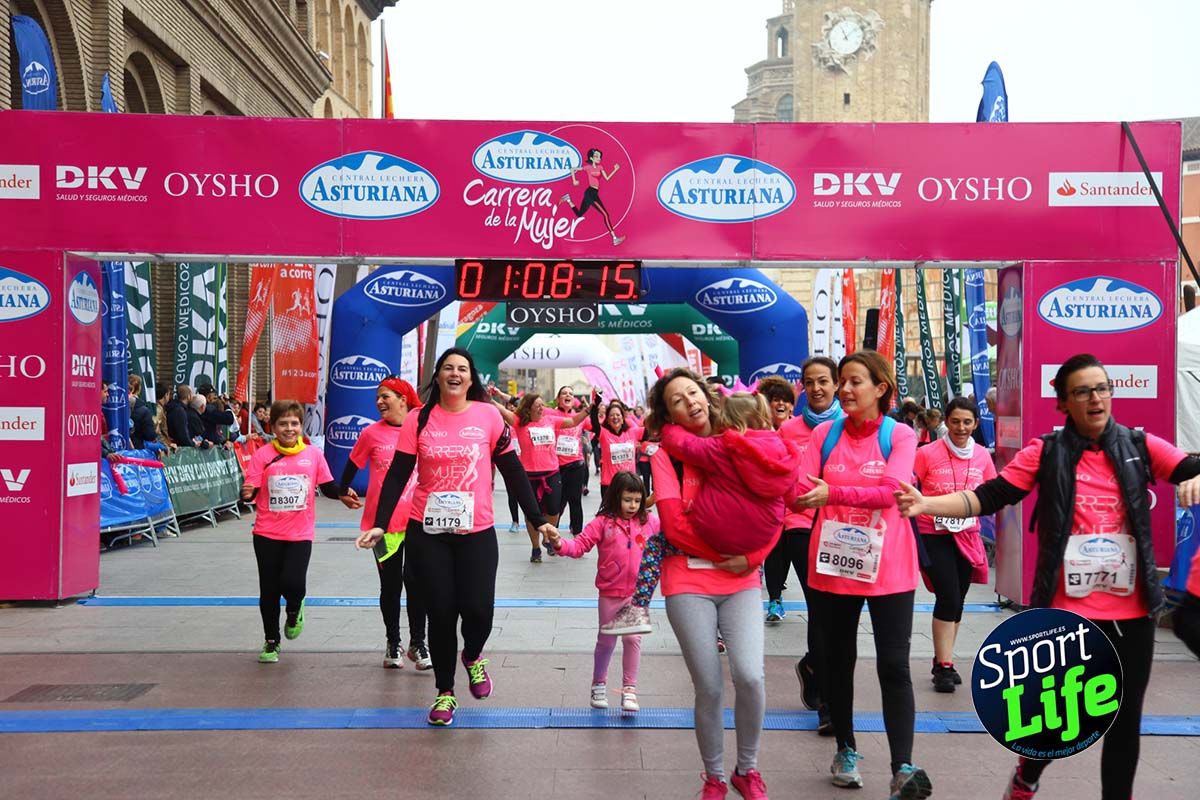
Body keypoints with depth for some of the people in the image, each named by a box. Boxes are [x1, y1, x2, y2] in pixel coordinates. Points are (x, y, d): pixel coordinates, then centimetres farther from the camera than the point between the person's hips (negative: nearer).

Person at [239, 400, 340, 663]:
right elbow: (251, 491, -5)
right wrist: (247, 494, -27)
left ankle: (294, 610, 22)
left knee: (292, 582, -16)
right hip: (267, 534, 0)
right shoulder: (262, 455, -3)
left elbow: (328, 487, 7)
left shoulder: (314, 454, 1)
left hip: (300, 534, 0)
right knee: (269, 590, 9)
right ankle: (271, 641, 30)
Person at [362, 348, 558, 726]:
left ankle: (473, 656, 31)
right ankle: (445, 692, 26)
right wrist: (379, 524, -9)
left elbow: (514, 473, 3)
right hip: (427, 534, 1)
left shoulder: (489, 415, -2)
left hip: (477, 533, 0)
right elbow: (397, 476, 0)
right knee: (441, 613, 5)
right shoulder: (418, 420, 0)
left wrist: (538, 520, 3)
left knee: (478, 611, -6)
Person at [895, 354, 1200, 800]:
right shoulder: (1046, 452, -4)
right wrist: (927, 504, -23)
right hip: (1067, 610, -2)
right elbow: (988, 497, -9)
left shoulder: (1140, 446, 2)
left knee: (1125, 720, 13)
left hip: (1131, 611, 2)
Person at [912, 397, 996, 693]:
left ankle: (942, 661, 25)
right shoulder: (927, 453, -10)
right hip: (933, 536, -4)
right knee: (948, 597, -12)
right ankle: (944, 665, -1)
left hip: (966, 536, 5)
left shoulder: (982, 456, 1)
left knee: (957, 600, 11)